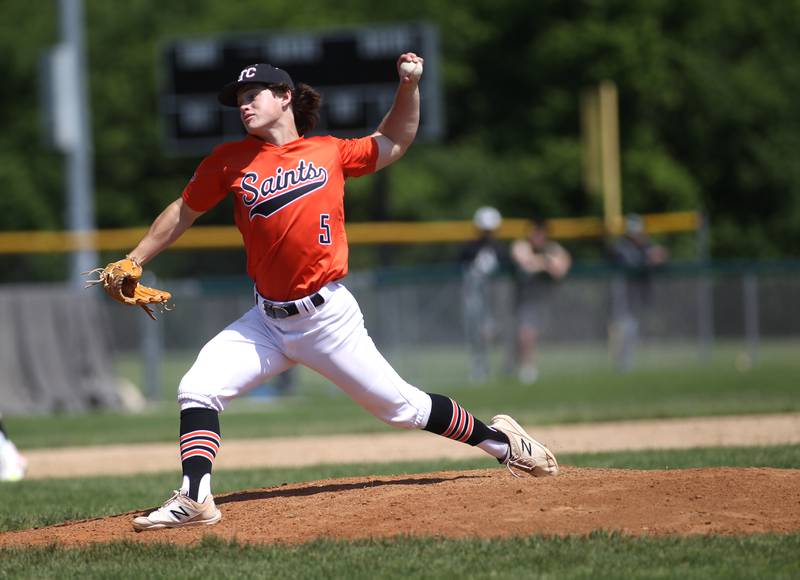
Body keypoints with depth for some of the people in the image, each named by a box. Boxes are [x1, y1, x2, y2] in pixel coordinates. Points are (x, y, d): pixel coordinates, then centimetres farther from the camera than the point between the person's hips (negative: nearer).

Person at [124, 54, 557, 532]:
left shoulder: (330, 153, 2)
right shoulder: (230, 161, 3)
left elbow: (394, 142, 17)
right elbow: (184, 212, 14)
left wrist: (409, 86, 5)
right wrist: (131, 263, 11)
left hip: (329, 317, -2)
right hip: (267, 321, 2)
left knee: (401, 407, 3)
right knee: (198, 390, -15)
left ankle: (498, 438, 23)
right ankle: (195, 498, -16)